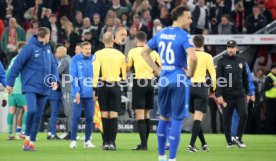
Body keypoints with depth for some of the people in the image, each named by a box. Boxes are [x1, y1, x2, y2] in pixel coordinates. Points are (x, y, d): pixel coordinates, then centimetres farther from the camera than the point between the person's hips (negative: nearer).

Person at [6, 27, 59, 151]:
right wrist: (10, 83, -8)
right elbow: (17, 65, -8)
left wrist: (55, 80, -2)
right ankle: (27, 137, -6)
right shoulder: (30, 48, -9)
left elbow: (53, 65, 15)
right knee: (32, 110, -22)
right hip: (31, 86, -6)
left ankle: (32, 142, 12)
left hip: (43, 89, 6)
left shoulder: (47, 49, 11)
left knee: (38, 116, 6)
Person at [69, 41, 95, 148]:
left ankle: (87, 141, 12)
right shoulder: (75, 60, -1)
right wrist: (77, 91, -12)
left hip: (90, 94, 3)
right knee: (76, 117, -3)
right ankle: (73, 140, 2)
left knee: (90, 117, 4)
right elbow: (73, 76, -5)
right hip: (78, 94, -3)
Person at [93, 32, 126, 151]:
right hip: (116, 85, 1)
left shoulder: (99, 54, -3)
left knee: (105, 115, 3)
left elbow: (96, 71, -10)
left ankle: (105, 143, 4)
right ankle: (112, 142, -7)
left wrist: (94, 87, -11)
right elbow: (124, 73, 7)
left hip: (103, 85, -1)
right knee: (114, 115, 0)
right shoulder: (120, 55, 4)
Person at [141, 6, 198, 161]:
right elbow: (193, 58, -28)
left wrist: (157, 70, 14)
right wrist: (190, 72, -10)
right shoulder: (184, 36, -13)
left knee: (164, 117, 18)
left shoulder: (161, 34, 9)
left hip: (164, 80, 6)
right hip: (179, 81, -6)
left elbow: (144, 52, 16)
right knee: (177, 120, -1)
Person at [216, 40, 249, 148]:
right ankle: (229, 141, 13)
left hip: (240, 95, 2)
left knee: (244, 114, -12)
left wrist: (247, 93, 16)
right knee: (226, 118, 1)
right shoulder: (222, 62, -1)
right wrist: (219, 95, -13)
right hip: (227, 96, -2)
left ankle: (238, 138, 2)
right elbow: (218, 79, -5)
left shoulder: (241, 62, 11)